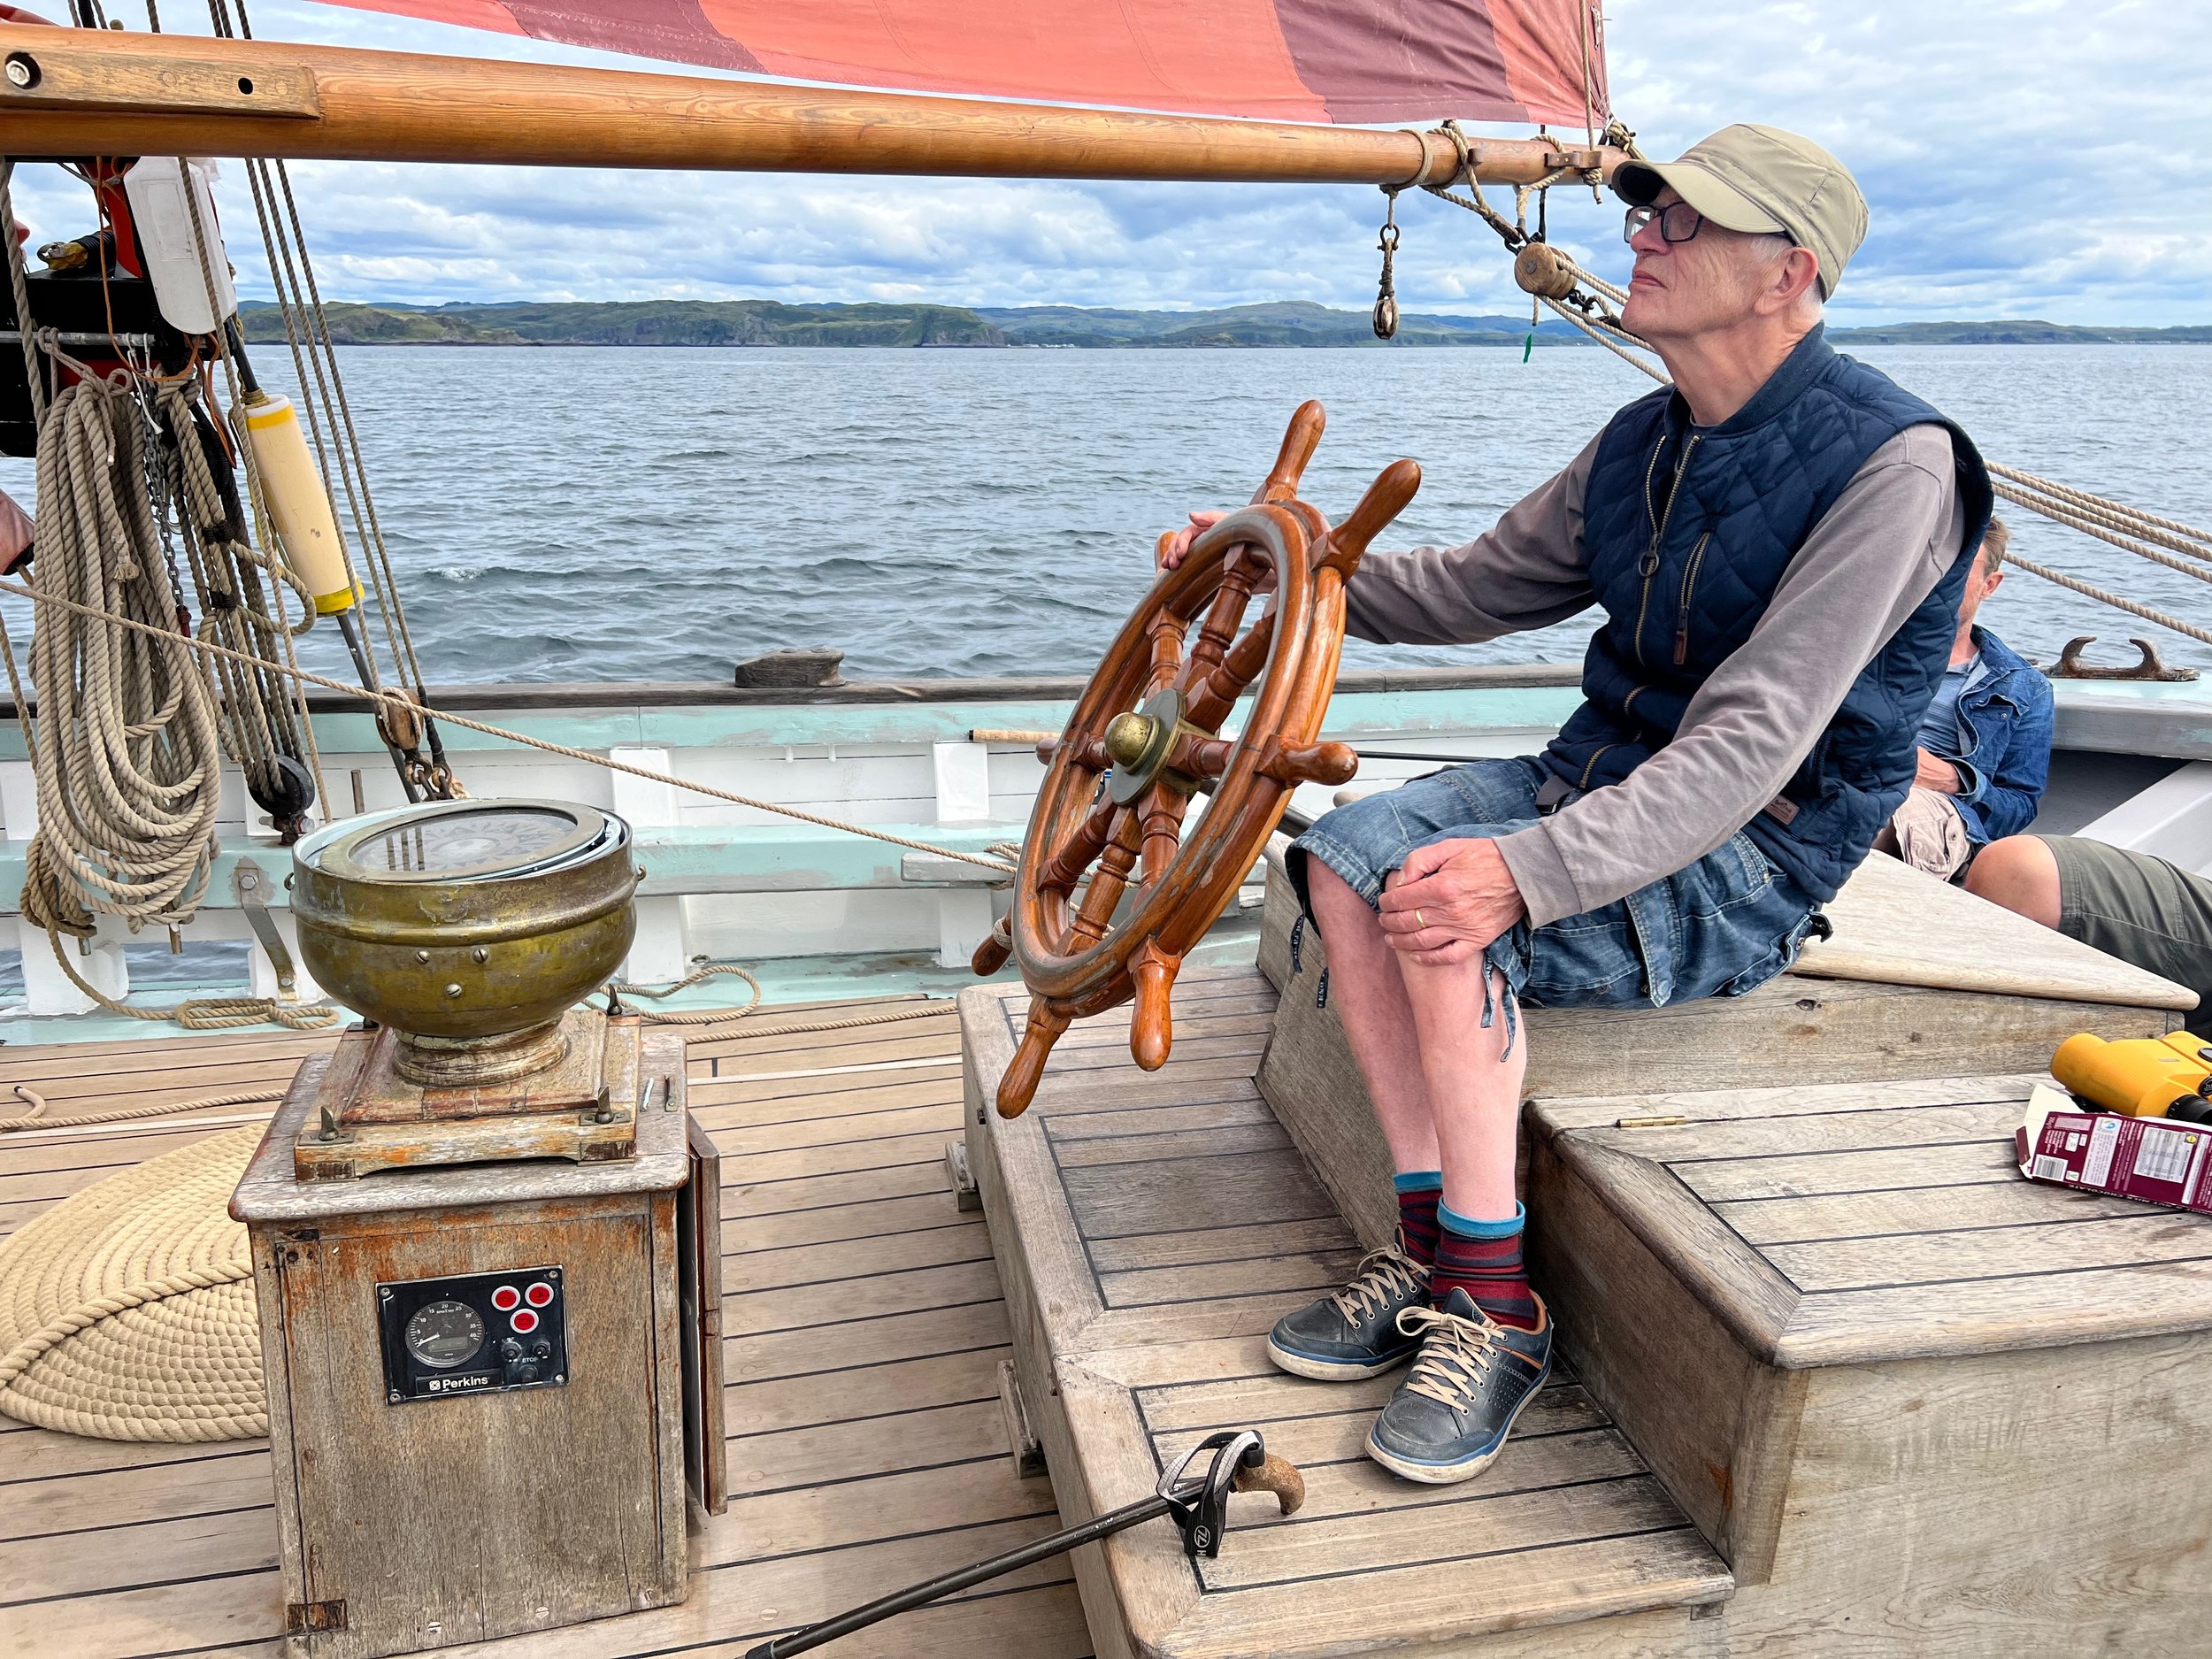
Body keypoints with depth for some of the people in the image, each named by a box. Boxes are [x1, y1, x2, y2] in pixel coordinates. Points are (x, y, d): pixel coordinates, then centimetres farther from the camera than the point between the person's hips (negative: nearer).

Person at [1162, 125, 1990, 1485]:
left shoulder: (1891, 460, -18)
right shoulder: (1645, 442, 8)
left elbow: (1752, 747, -26)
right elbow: (1482, 584, 17)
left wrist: (1530, 872, -38)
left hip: (1756, 860, -7)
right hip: (1600, 777, 8)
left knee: (1445, 907, -31)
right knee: (1349, 854, -17)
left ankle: (1495, 1307, -17)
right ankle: (1434, 1246, -11)